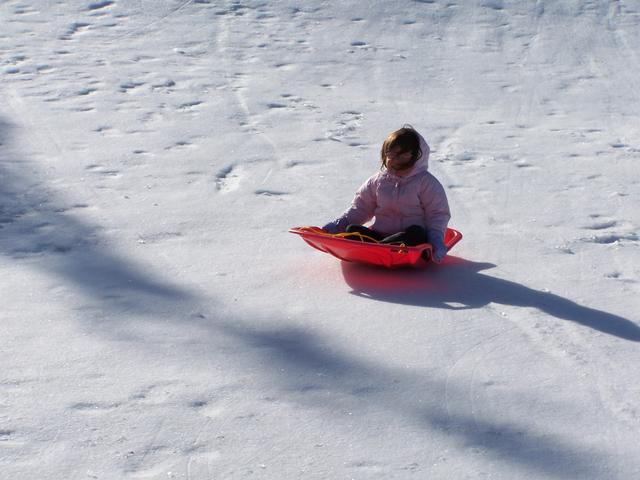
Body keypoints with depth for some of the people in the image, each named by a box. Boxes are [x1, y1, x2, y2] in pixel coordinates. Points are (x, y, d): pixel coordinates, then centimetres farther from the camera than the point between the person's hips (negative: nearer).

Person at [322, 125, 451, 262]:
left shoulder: (426, 182, 3)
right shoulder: (378, 180, 14)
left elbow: (438, 215, -1)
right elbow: (360, 208, 17)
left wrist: (436, 241, -18)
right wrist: (336, 225, 4)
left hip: (408, 237, -3)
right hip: (379, 234, 3)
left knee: (416, 233, -37)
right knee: (351, 230, -21)